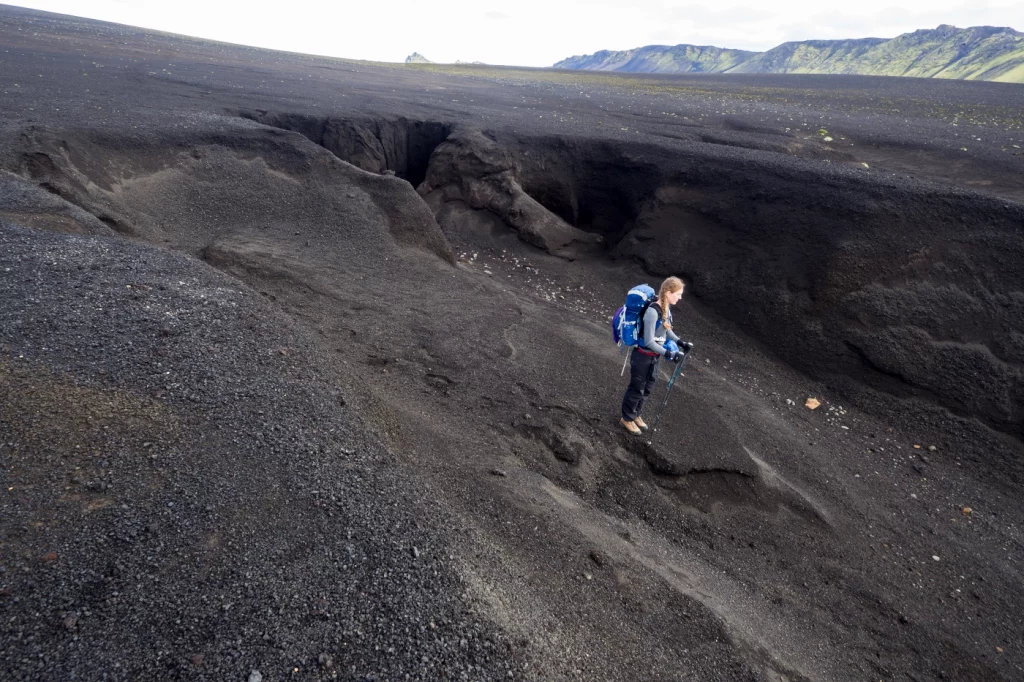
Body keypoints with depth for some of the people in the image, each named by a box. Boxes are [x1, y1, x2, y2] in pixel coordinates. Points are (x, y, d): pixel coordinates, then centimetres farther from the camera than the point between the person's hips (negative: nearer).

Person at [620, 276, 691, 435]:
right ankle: (627, 418, 27)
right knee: (637, 388, 8)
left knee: (648, 388, 19)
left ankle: (636, 414, 38)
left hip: (654, 356, 8)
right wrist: (668, 353, -28)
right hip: (642, 356, -8)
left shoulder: (666, 307, -3)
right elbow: (649, 342, -27)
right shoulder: (652, 312, -30)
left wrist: (680, 342, 5)